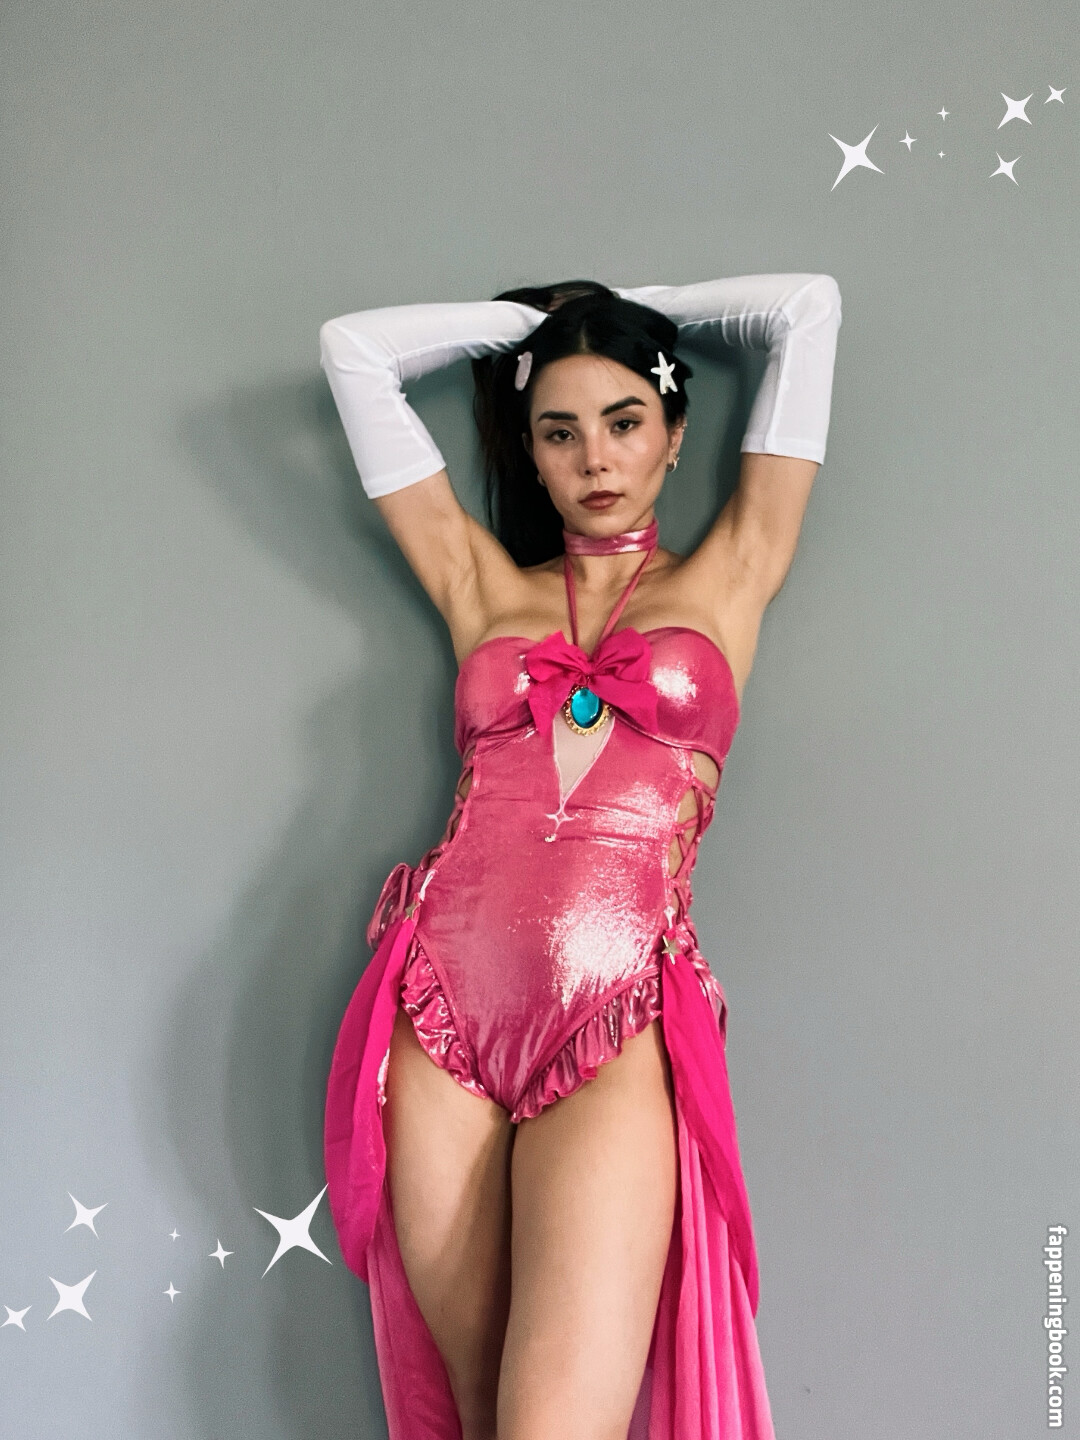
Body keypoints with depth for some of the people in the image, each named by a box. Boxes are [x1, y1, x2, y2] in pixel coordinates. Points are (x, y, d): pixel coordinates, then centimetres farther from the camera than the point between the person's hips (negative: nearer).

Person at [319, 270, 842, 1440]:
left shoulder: (726, 579, 14)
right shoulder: (482, 585, 17)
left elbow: (806, 308, 17)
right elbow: (354, 348, 22)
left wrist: (629, 313, 27)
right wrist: (538, 315, 28)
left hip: (615, 1029, -2)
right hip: (439, 1006, 2)